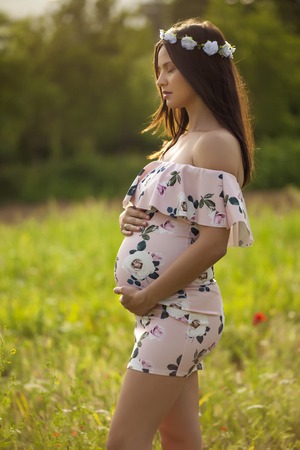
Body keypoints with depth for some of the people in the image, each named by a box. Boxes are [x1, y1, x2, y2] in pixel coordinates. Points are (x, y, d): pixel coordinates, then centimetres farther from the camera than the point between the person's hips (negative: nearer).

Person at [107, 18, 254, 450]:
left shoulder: (216, 144, -13)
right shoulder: (181, 140, 16)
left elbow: (214, 242, -19)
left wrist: (147, 297, -16)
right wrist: (129, 216, 1)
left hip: (179, 311, -9)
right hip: (165, 312, 9)